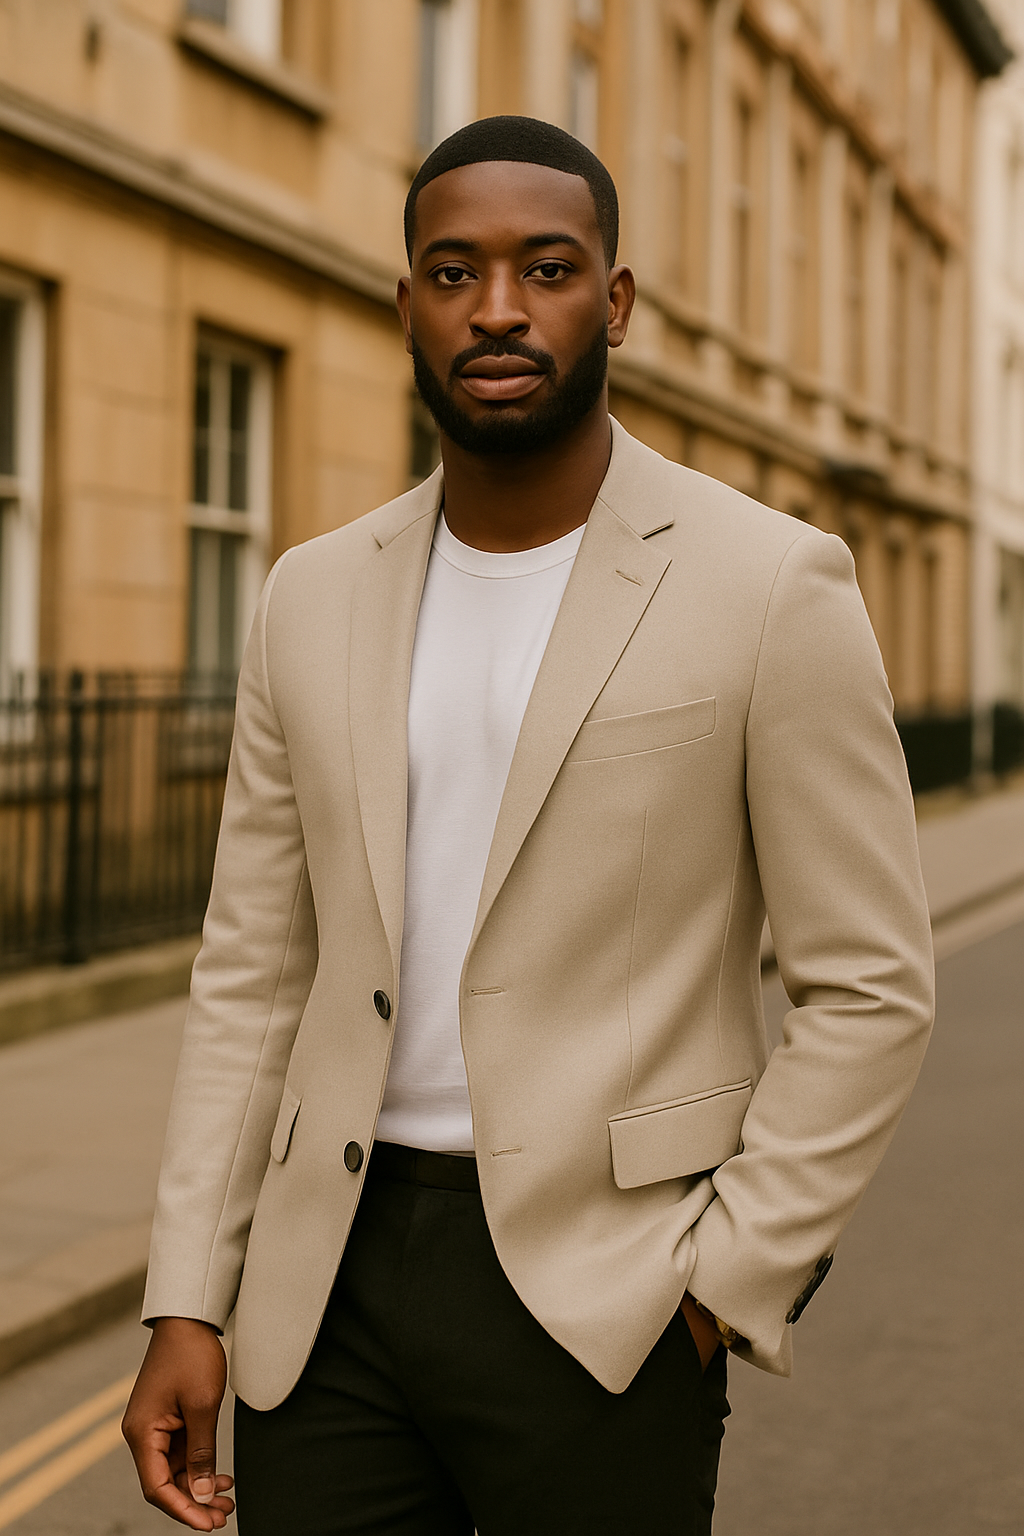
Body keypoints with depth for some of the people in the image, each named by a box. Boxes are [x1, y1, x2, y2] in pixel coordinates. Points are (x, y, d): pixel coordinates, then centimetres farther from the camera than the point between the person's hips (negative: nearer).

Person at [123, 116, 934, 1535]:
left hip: (598, 1292, -3)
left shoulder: (773, 586, -7)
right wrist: (187, 1306, 3)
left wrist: (725, 1286, -10)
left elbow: (869, 989, -5)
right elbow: (253, 975, 8)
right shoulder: (315, 600, 6)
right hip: (329, 1272, 4)